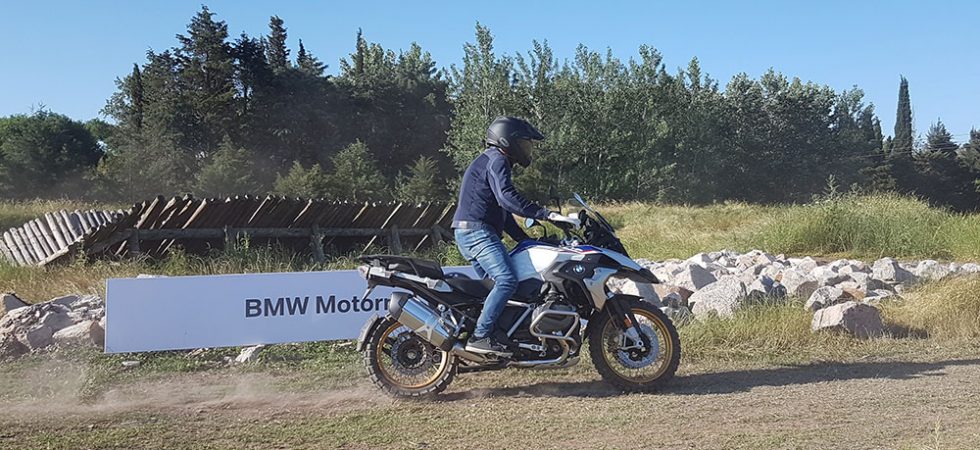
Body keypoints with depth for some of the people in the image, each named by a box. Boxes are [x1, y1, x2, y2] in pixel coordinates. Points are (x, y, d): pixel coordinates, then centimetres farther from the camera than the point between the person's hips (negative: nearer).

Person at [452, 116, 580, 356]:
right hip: (476, 230, -11)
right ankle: (480, 336, -24)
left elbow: (502, 210, 29)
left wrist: (526, 241, 24)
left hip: (469, 234, 11)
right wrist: (547, 215, -28)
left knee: (490, 283, 14)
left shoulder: (491, 161, 26)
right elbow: (507, 198, -25)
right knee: (507, 280, -22)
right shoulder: (497, 160, -8)